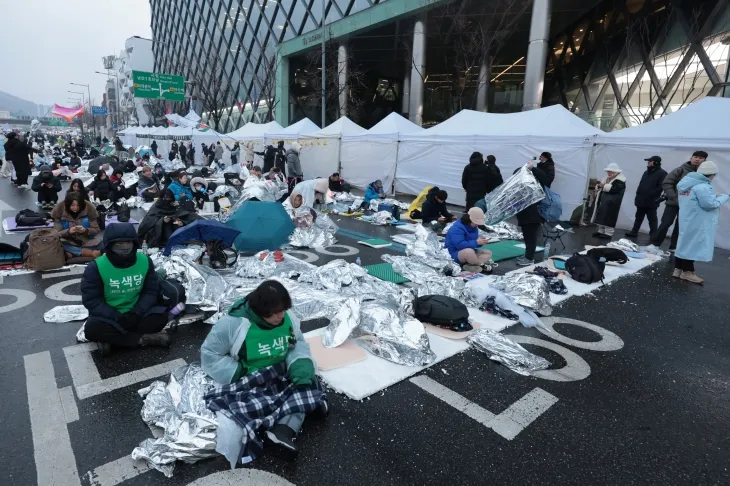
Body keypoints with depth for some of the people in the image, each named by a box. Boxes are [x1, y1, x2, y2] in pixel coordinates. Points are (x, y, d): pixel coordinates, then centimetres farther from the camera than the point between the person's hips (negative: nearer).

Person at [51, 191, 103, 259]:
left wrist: (86, 230, -24)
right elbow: (57, 233, -5)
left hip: (86, 242, -1)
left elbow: (96, 230, -3)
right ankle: (92, 253, -29)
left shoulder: (89, 208, -7)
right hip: (68, 242, 1)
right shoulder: (60, 210, -6)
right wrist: (68, 231, -25)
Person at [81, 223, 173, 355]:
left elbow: (151, 291, -1)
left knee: (161, 315, -24)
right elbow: (91, 300, -12)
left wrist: (137, 312, -18)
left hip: (134, 314, 2)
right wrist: (117, 317, -23)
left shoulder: (145, 261, -5)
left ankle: (110, 339, -22)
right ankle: (143, 338, -25)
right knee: (92, 327, -33)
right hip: (109, 316, -2)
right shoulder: (96, 267, -11)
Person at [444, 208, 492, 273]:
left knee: (488, 253, 3)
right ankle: (481, 265, -9)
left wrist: (481, 241, -12)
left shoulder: (474, 227, 6)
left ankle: (469, 265, -21)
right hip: (454, 255, -10)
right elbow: (459, 245, -32)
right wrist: (476, 242, -29)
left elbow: (472, 242, 12)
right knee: (469, 251, -40)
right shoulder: (457, 228, -22)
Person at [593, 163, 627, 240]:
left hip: (612, 203, -9)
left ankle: (608, 233, -4)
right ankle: (601, 231, 20)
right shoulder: (607, 178, 16)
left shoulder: (620, 180, -11)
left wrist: (604, 186, -23)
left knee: (609, 218, -9)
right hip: (603, 201, 9)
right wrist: (599, 185, -5)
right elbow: (599, 186, 19)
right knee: (601, 216, 11)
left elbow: (614, 188, -24)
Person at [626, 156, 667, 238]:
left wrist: (652, 195, -19)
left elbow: (661, 186, -16)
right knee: (638, 217, 15)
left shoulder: (662, 173, -7)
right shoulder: (647, 172, 18)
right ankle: (634, 232, 23)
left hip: (651, 201, -7)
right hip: (641, 200, 8)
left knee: (652, 220, -1)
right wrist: (638, 194, 11)